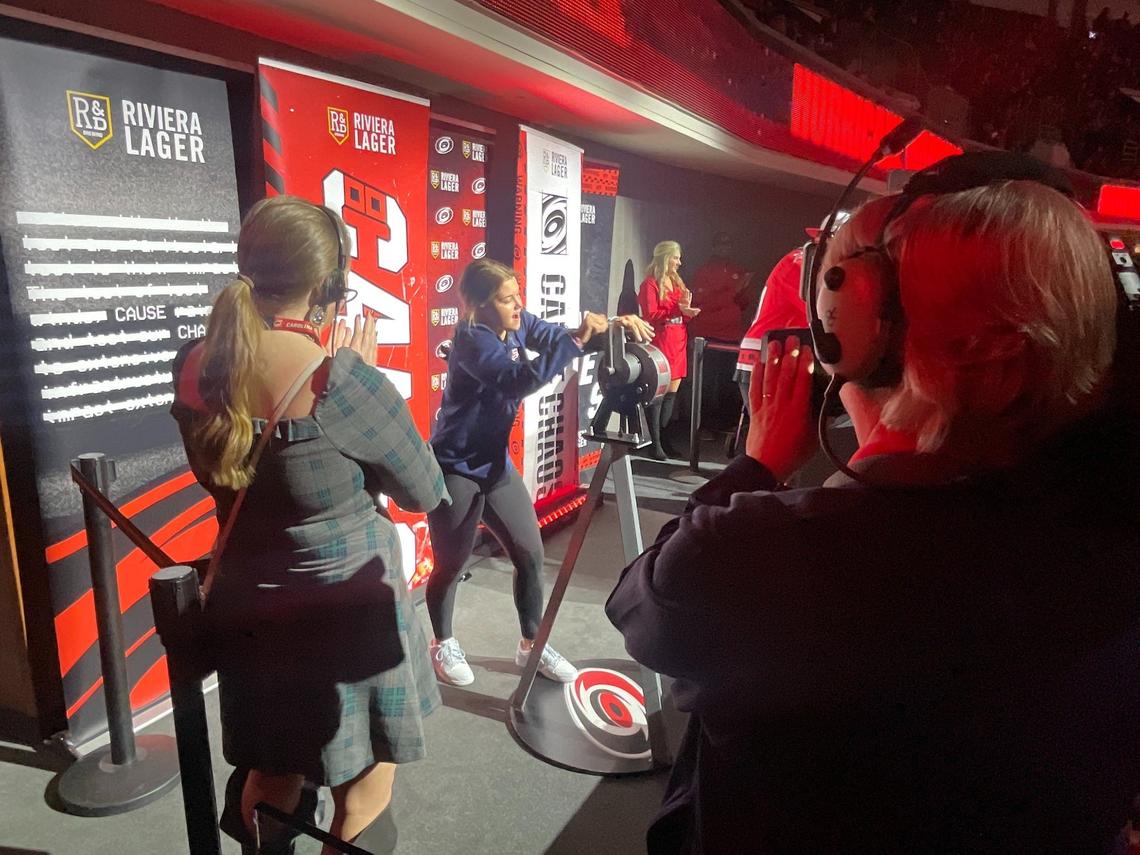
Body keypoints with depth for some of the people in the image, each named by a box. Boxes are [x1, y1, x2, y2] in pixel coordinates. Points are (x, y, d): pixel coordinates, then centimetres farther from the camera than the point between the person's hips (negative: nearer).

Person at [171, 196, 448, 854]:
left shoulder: (194, 367, -7)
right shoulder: (343, 380, -26)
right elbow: (426, 492, -13)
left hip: (248, 612, 6)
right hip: (348, 618, -6)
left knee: (272, 778, 29)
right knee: (362, 799, 18)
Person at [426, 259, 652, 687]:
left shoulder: (517, 325, -1)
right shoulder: (473, 340, -23)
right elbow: (519, 379, -39)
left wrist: (613, 325, -19)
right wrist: (577, 340, -43)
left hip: (495, 464, 7)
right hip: (455, 469, -7)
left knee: (530, 552, 8)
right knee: (451, 563, 8)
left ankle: (531, 645, 26)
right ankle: (443, 644, 33)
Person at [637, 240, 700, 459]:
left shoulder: (676, 283, 19)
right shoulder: (650, 284, -4)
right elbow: (650, 315, -13)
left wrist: (687, 308, 1)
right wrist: (677, 309, -17)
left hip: (678, 343, 8)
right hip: (660, 343, -8)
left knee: (672, 392, 8)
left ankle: (663, 439, 15)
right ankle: (655, 444, -4)